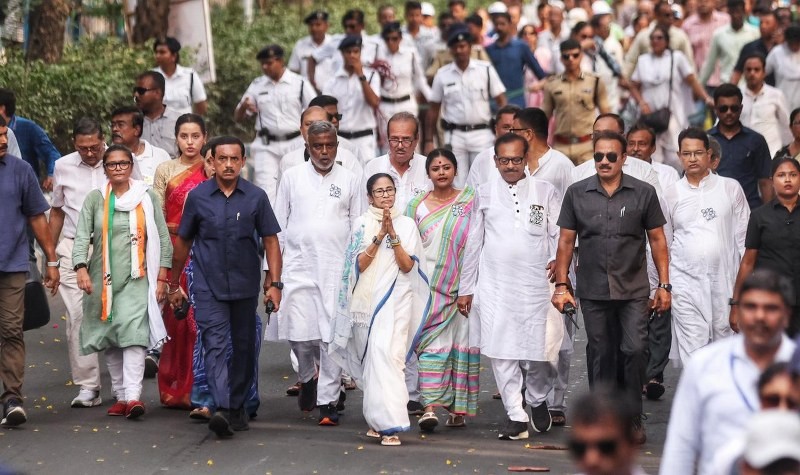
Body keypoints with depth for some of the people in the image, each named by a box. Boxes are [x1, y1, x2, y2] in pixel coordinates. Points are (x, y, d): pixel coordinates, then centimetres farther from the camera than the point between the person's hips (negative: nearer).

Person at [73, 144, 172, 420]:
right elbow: (82, 236, 0)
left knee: (133, 333, -17)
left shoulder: (147, 197, 5)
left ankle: (133, 396, -24)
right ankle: (120, 395, 15)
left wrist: (161, 277, 1)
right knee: (110, 339, 6)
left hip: (136, 278, -2)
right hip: (103, 278, 2)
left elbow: (163, 238, 6)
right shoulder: (95, 199, 7)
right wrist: (81, 268, -16)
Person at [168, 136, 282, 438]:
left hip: (246, 286, 2)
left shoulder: (256, 197, 2)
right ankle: (221, 409, -26)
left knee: (243, 347, 11)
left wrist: (274, 283, -4)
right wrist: (174, 283, 14)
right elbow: (183, 241, 10)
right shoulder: (198, 196, 1)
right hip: (208, 286, -2)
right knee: (215, 345, -14)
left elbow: (270, 242, 4)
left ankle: (237, 406, 25)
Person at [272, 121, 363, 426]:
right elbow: (278, 225, 11)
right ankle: (308, 376, 27)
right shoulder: (292, 178, 9)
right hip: (298, 267, 1)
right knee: (299, 333, -3)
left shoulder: (350, 181, 8)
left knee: (333, 336, -5)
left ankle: (328, 401, 1)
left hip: (337, 269, 0)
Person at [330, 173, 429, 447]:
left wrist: (393, 236, -11)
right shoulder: (361, 224, 9)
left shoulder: (406, 225, 8)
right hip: (366, 299, 2)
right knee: (370, 359, 2)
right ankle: (378, 421, 13)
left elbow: (407, 266, 0)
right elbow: (360, 264, -1)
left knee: (386, 356, -15)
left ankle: (390, 424, -18)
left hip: (395, 301, -2)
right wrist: (379, 236, -11)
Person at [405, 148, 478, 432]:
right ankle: (430, 407, -15)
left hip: (462, 286, 0)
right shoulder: (417, 206, 10)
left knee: (462, 343, 1)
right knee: (432, 343, -10)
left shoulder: (470, 201, 6)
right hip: (429, 286, 0)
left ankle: (458, 408, 10)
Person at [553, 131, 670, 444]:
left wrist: (664, 285, 2)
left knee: (635, 350, -9)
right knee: (600, 355, 7)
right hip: (592, 290, 1)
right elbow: (566, 240, 8)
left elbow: (657, 240, 6)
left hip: (633, 290, -1)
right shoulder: (577, 193, 5)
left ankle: (632, 418, 5)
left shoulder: (643, 193, 2)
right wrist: (561, 284, 3)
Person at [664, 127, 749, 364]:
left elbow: (744, 236, 6)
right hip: (686, 282, 0)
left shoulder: (730, 188, 4)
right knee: (692, 352, -6)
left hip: (725, 280, 0)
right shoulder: (671, 195, 7)